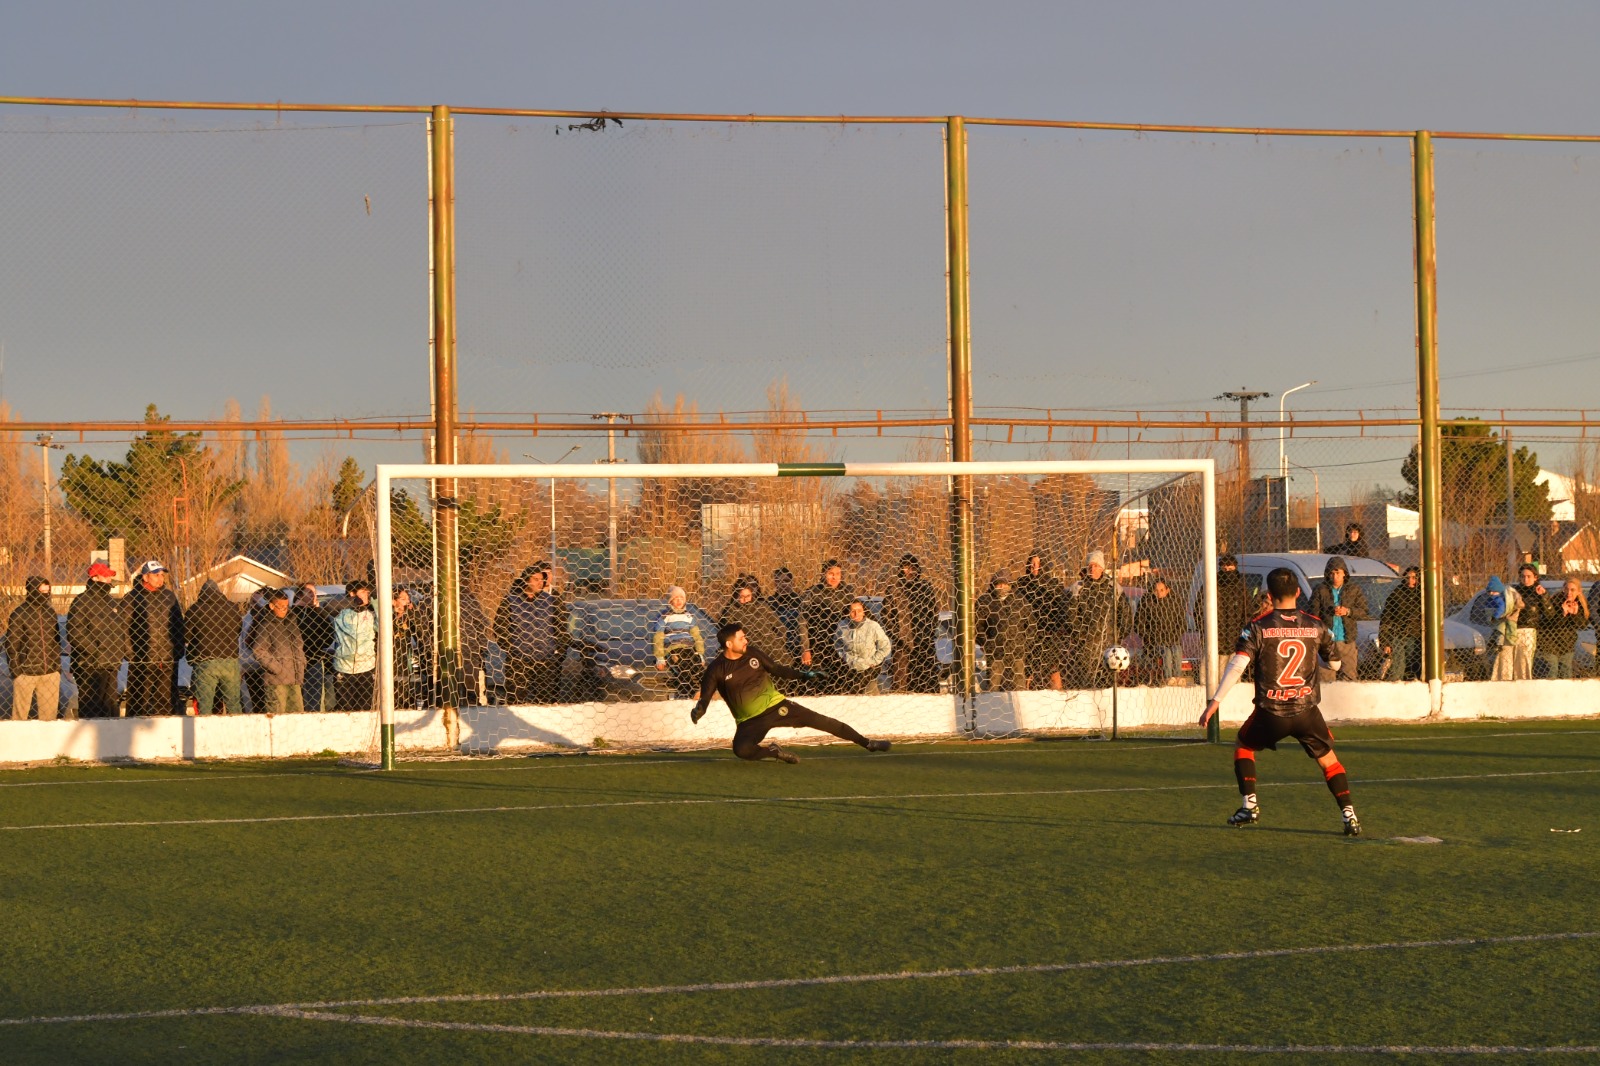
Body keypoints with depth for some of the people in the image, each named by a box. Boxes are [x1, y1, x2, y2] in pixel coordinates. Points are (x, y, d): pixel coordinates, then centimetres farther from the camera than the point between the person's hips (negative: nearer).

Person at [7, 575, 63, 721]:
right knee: (20, 714, 1)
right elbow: (11, 646, -5)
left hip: (50, 674, 5)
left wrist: (57, 666, 12)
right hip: (25, 674, -5)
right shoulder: (19, 614, -5)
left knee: (49, 714, 6)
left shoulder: (50, 612, 11)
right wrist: (16, 671, -10)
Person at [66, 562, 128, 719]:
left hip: (111, 666, 8)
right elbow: (74, 634, -16)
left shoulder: (111, 603, 18)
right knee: (91, 708, -9)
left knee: (111, 705, 11)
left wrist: (122, 650, 11)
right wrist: (96, 652, -19)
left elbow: (123, 628, 28)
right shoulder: (82, 602, -8)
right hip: (90, 666, -8)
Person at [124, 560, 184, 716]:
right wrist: (130, 654, -8)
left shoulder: (169, 596, 13)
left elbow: (179, 625, 18)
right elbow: (125, 628, -2)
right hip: (141, 661, -4)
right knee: (140, 703, -3)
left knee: (167, 703, 5)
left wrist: (178, 650, 9)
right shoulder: (132, 598, 0)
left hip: (168, 661, 4)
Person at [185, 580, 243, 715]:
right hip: (230, 661, 3)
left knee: (204, 705, 0)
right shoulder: (232, 608, 4)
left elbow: (185, 637, 3)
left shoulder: (195, 610, -3)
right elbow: (240, 629, 18)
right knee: (233, 704, 9)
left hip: (205, 663, -3)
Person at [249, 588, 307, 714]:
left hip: (294, 680, 8)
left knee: (297, 711, 6)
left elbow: (299, 647, 31)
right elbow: (258, 650, -13)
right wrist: (276, 668, -15)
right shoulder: (266, 625, -5)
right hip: (275, 680, -8)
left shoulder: (291, 623, 19)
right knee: (276, 713, -11)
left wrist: (301, 665, 17)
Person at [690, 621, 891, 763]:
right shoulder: (716, 670, -11)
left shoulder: (753, 654, -1)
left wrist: (803, 675, 3)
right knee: (741, 749, -31)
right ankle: (774, 752, -3)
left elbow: (777, 669, 12)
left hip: (775, 706, 2)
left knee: (820, 721, -4)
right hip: (750, 721, -2)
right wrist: (698, 710, -34)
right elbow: (705, 697, -11)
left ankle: (867, 743, 5)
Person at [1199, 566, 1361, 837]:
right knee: (1328, 758, 16)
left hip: (1270, 712, -1)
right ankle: (1348, 814, 3)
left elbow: (1237, 665, -13)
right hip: (1307, 712, 1)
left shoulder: (1258, 627, -4)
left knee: (1243, 747, 23)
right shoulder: (1315, 625, 3)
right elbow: (1335, 663, 15)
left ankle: (1249, 805, 12)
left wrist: (1215, 702, -13)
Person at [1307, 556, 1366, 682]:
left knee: (1348, 674, 1)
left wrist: (1348, 611, -12)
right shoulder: (1320, 590, 1)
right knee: (1325, 676, -3)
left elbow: (1363, 611, 7)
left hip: (1347, 641, 2)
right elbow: (1312, 613, -2)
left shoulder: (1354, 589, 7)